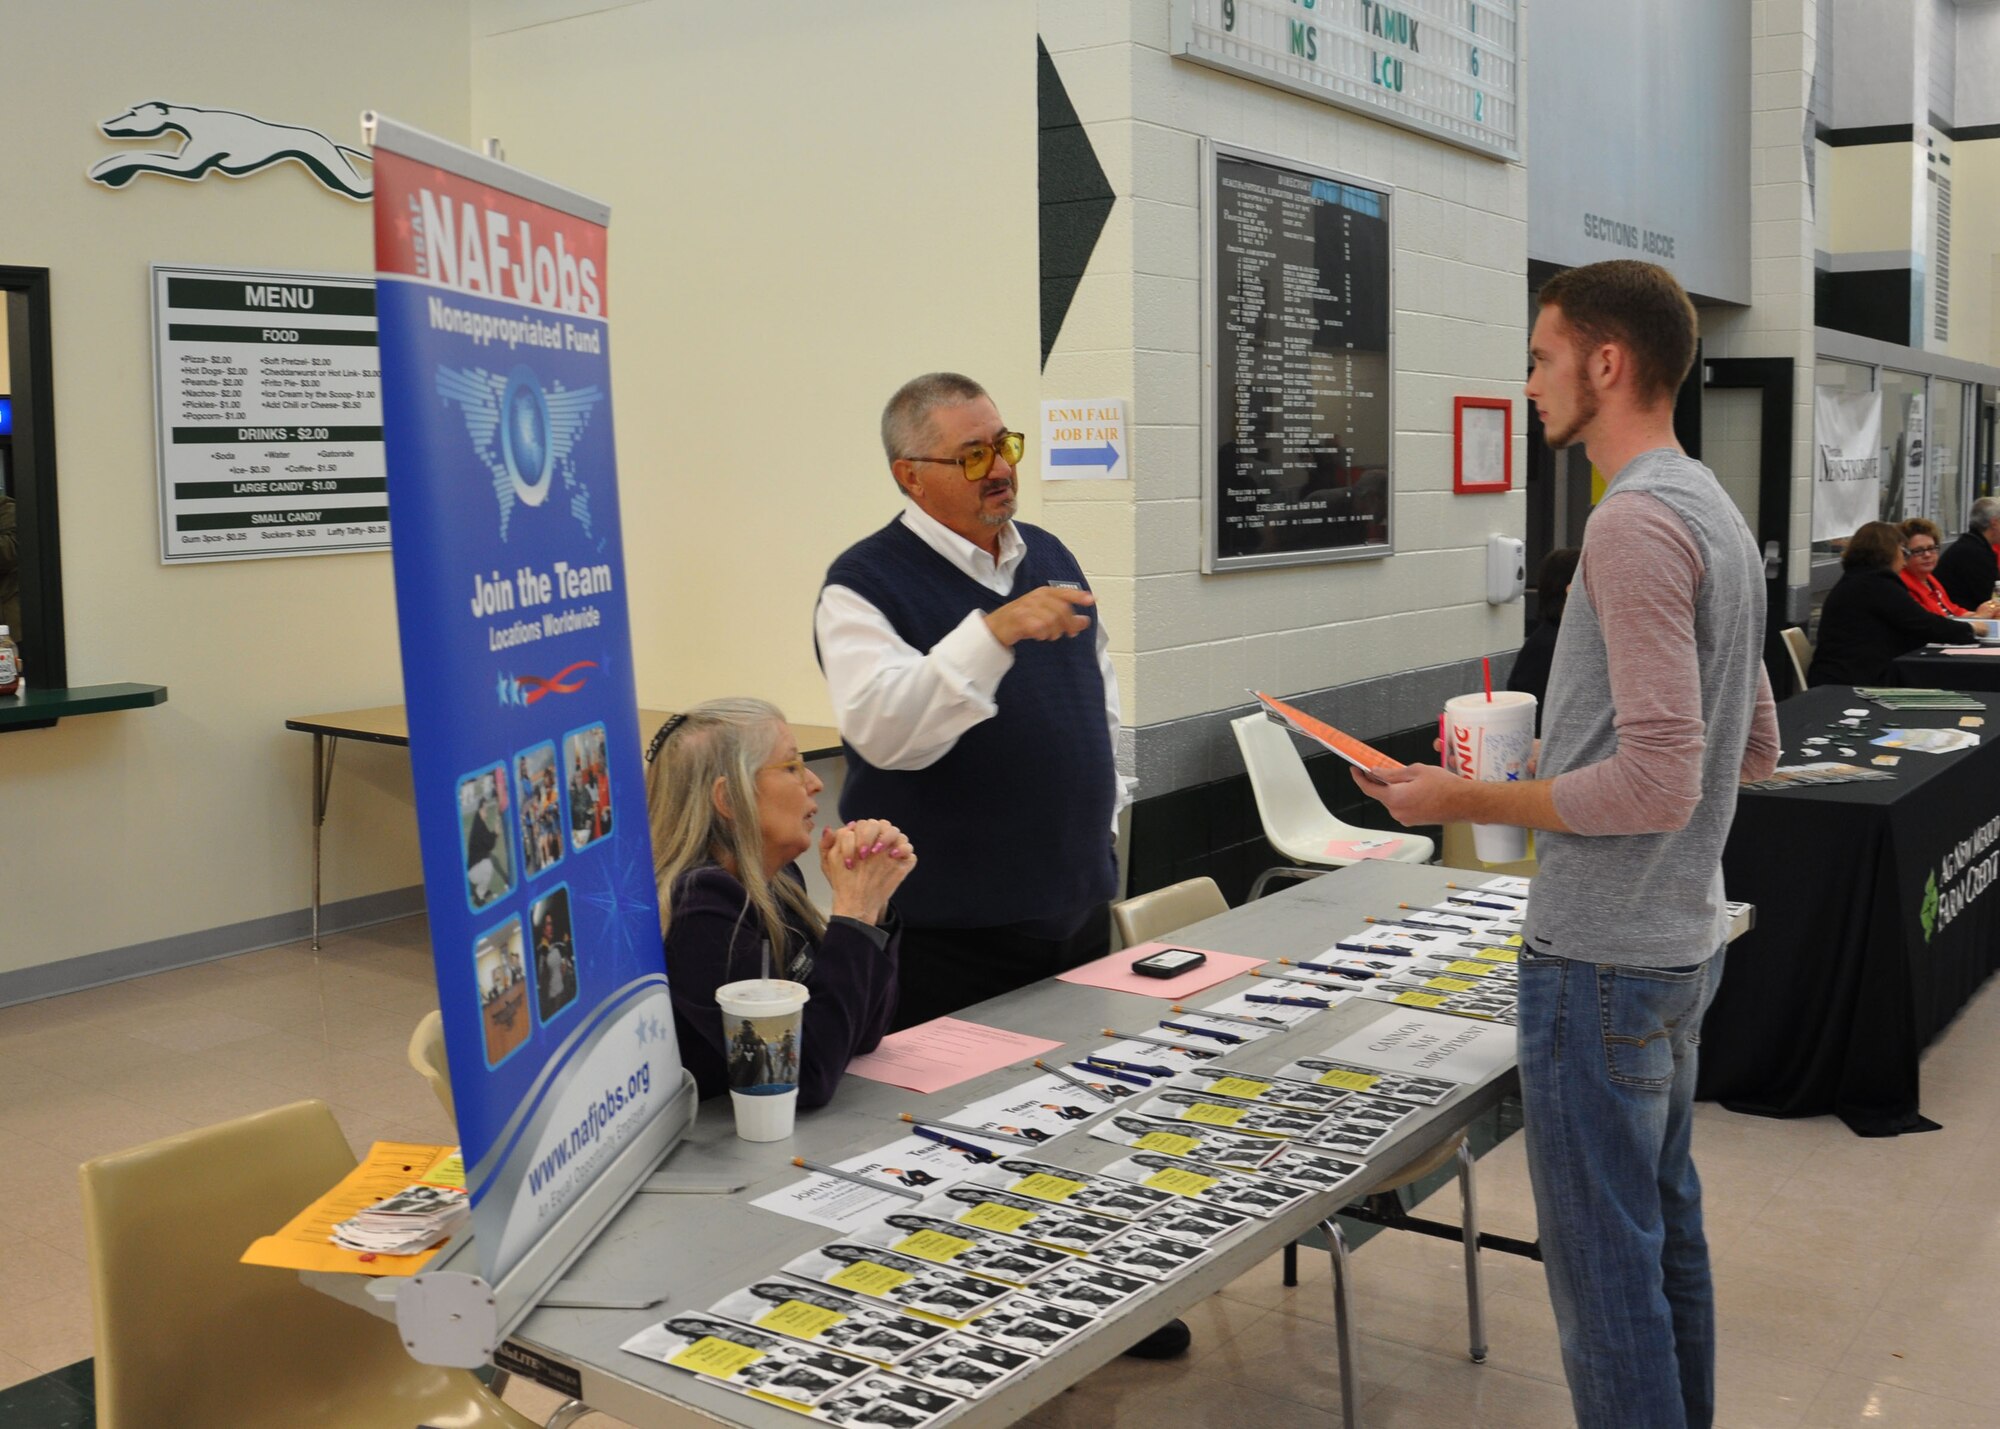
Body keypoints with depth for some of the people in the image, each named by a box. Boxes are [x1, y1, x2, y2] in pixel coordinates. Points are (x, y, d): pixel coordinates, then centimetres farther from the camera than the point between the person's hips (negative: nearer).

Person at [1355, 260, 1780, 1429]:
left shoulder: (1637, 522, -20)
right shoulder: (1717, 512, 11)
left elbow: (1658, 784, -25)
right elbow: (1755, 750, 18)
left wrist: (1469, 800, -15)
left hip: (1602, 958, -10)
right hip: (1683, 936, 10)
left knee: (1605, 1263, 2)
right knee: (1666, 1223, 21)